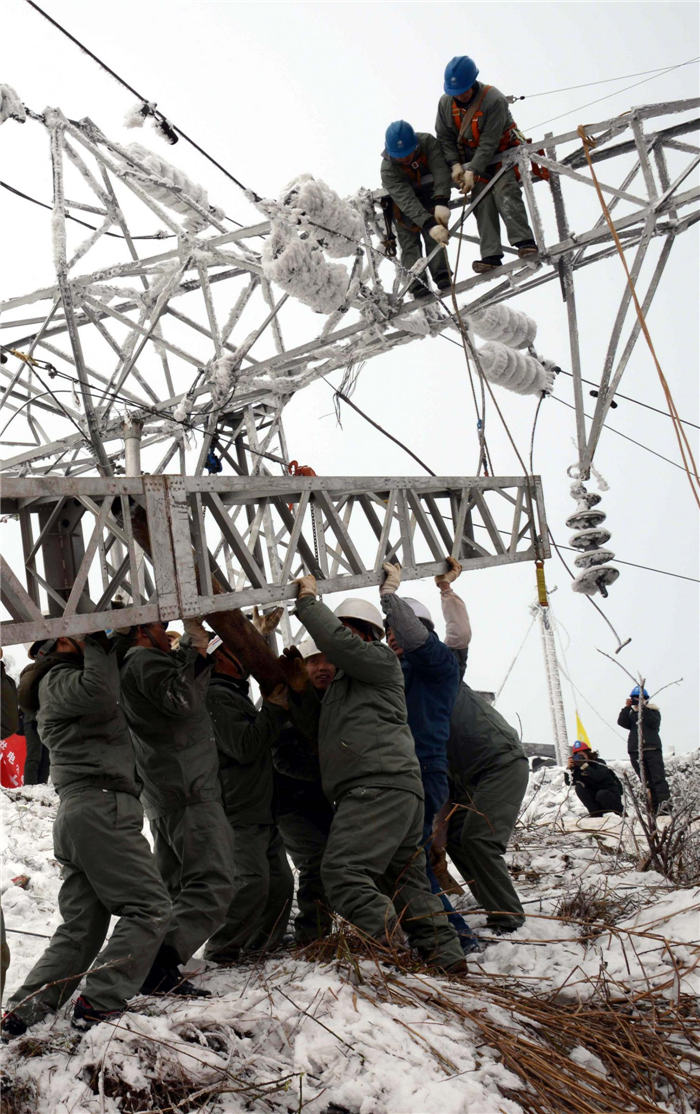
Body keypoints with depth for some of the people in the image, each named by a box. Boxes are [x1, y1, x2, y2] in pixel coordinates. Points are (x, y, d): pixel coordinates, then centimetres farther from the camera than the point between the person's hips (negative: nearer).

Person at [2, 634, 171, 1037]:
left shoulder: (68, 679, 29)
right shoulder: (58, 679, -2)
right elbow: (98, 693, -24)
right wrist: (95, 644, -10)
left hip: (74, 816, 10)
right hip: (100, 807, -10)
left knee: (81, 927, 8)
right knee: (150, 907, -11)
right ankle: (100, 1003, -16)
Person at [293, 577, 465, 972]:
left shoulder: (381, 659, 6)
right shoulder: (344, 681, 33)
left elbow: (338, 642, -12)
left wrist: (310, 601, -1)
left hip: (380, 786, -10)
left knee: (344, 869, -21)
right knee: (406, 880, 9)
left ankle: (385, 946, -30)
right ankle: (446, 956, 9)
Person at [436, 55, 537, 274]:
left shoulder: (494, 100, -23)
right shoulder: (445, 102, -6)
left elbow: (489, 143, -25)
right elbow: (444, 138, 1)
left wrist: (472, 171, -30)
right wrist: (455, 165, -13)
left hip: (502, 155, -4)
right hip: (473, 161, 4)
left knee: (505, 194, -23)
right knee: (482, 203, -8)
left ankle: (524, 241, -26)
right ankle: (491, 255, -13)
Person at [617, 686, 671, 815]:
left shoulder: (653, 710, 10)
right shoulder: (631, 713, 18)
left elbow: (654, 722, -11)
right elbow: (622, 722, 0)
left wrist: (643, 708, -14)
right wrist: (627, 707, -6)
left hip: (652, 748, -3)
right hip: (635, 751, 3)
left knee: (658, 778, -13)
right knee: (646, 781, 1)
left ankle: (664, 802, -22)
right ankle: (655, 808, 1)